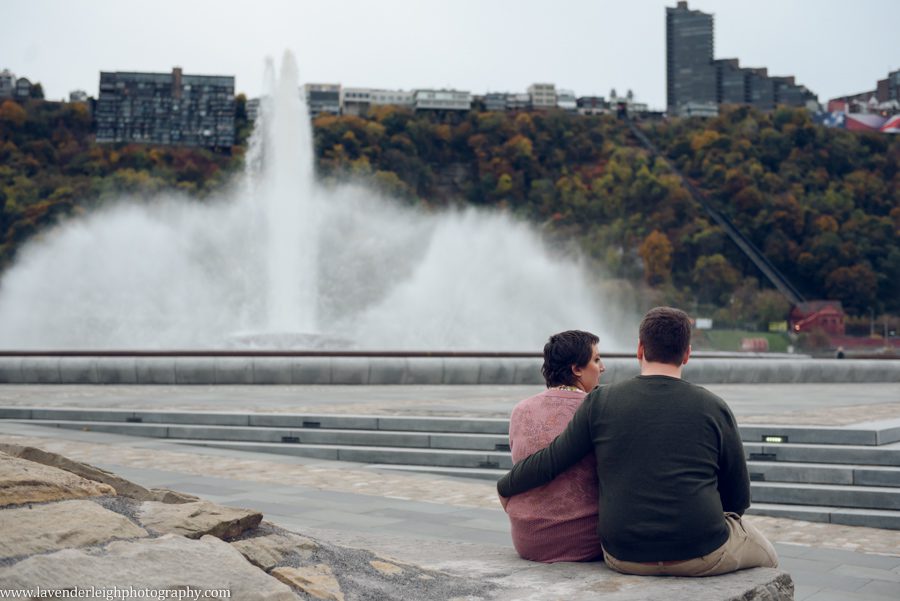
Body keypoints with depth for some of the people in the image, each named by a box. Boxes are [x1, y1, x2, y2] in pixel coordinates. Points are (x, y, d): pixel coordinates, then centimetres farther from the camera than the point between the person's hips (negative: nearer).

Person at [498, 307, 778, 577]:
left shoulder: (601, 402, -3)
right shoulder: (714, 408, -3)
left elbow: (550, 462, 1)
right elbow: (739, 498, 4)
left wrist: (505, 487, 19)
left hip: (624, 557, 3)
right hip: (702, 554, -2)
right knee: (767, 558, 30)